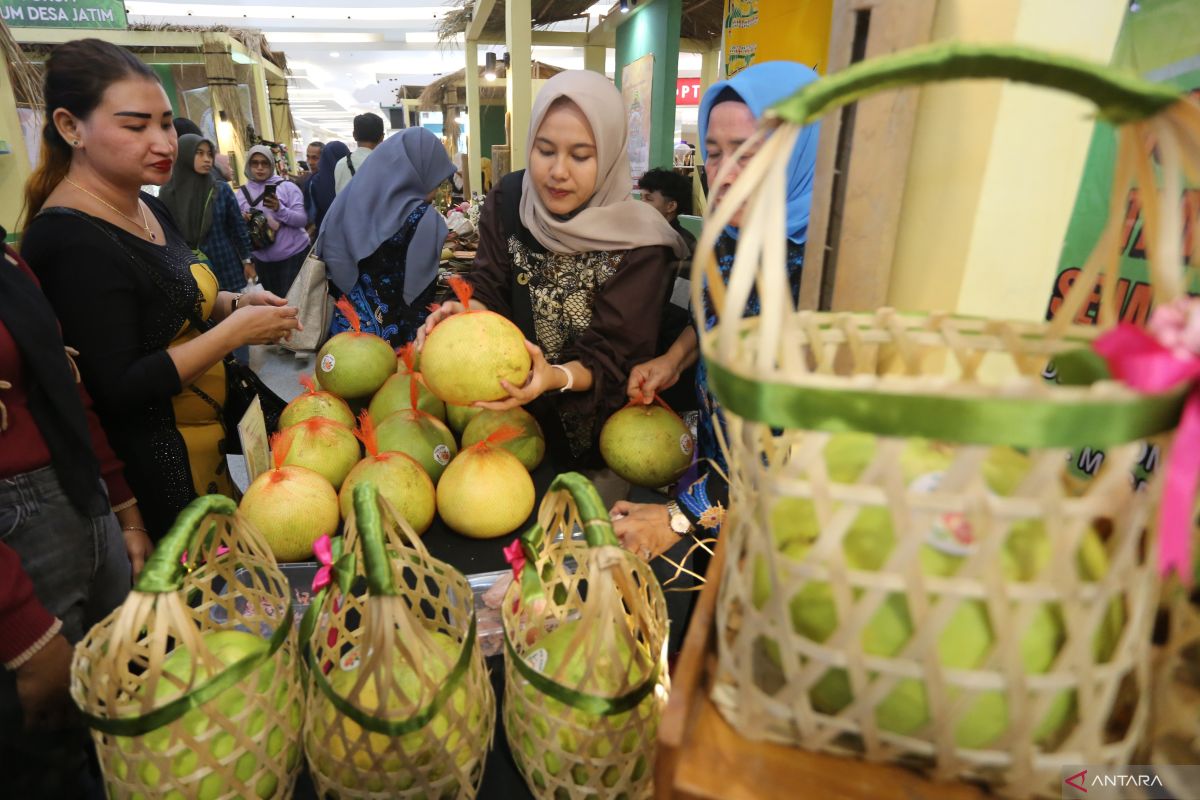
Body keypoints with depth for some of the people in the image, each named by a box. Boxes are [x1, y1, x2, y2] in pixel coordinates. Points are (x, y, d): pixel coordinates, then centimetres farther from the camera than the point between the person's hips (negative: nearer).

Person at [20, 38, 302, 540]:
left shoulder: (148, 208, 6)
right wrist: (235, 330, -24)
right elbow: (117, 390, -25)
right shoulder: (70, 240, -23)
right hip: (156, 468, -8)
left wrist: (236, 303, 0)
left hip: (209, 436, 9)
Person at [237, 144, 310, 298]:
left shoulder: (286, 186, -5)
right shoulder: (242, 192, 5)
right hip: (263, 260, 4)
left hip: (293, 255, -4)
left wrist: (279, 209, -28)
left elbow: (302, 220, -13)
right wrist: (242, 221, -12)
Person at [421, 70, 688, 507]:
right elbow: (490, 290, -10)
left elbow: (614, 358, -23)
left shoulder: (638, 240, -21)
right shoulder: (508, 200, -9)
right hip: (516, 412, 3)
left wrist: (556, 378, -42)